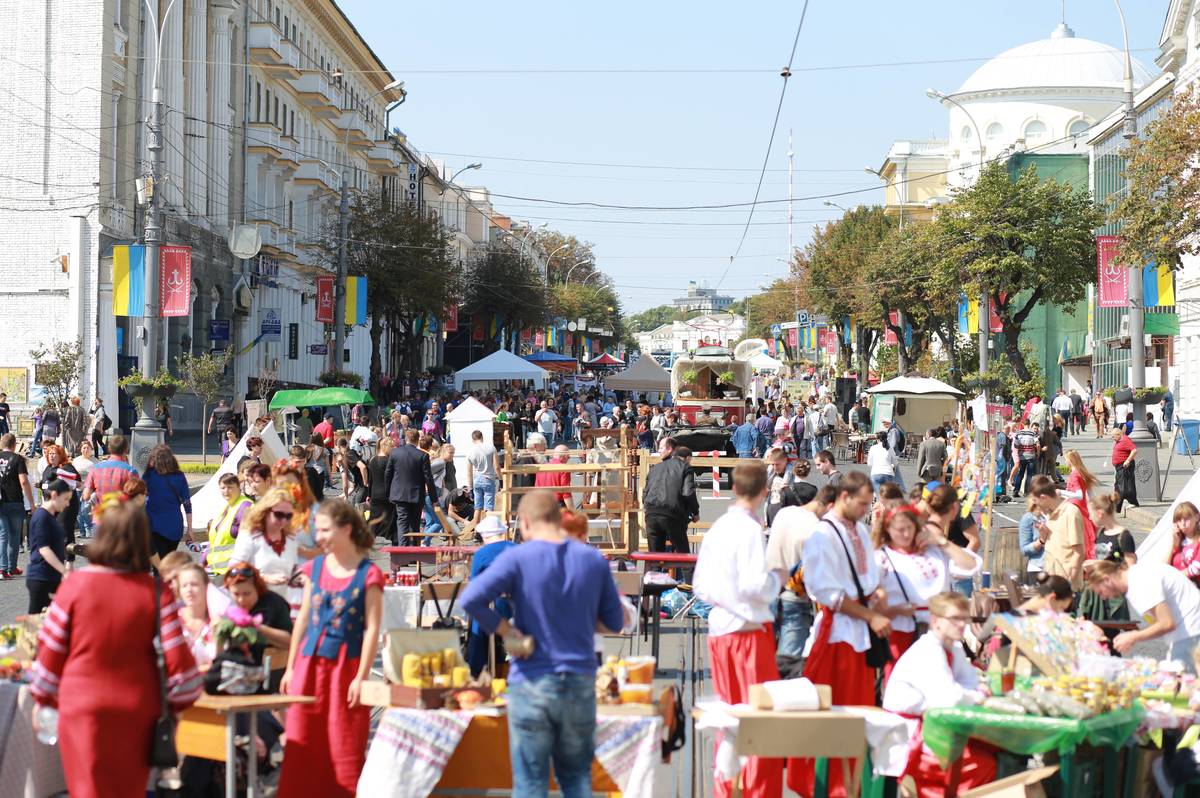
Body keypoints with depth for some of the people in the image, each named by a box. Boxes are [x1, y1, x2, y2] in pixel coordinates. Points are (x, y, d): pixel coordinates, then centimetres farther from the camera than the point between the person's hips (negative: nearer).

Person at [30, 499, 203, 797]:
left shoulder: (74, 585, -7)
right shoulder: (156, 593, -7)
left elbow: (50, 650, -1)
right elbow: (177, 657, -9)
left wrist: (44, 699, 14)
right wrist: (179, 701, 8)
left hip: (82, 709, -1)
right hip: (137, 712, 1)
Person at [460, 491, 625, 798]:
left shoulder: (517, 558, -7)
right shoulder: (594, 560, 4)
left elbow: (471, 599, -20)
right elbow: (614, 621, 9)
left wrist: (506, 630, -9)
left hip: (531, 681, -3)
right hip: (580, 681, 3)